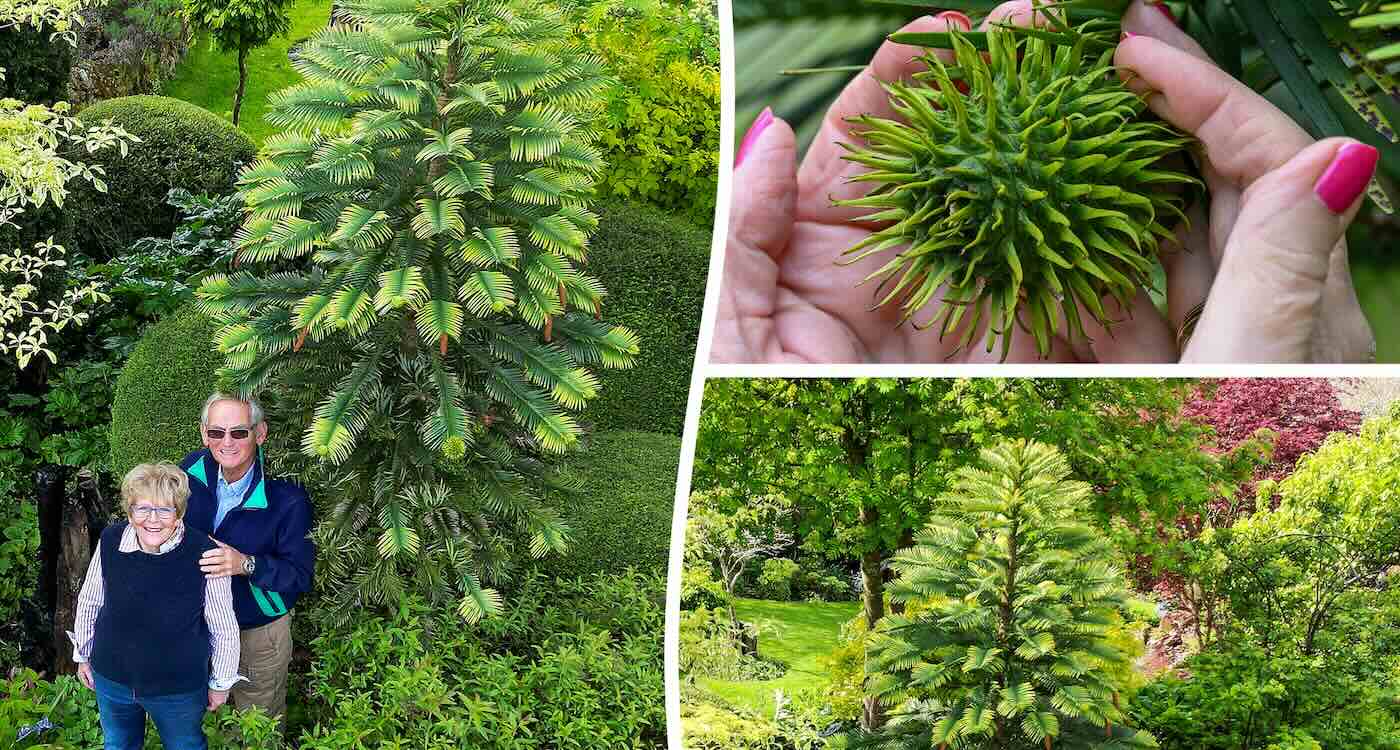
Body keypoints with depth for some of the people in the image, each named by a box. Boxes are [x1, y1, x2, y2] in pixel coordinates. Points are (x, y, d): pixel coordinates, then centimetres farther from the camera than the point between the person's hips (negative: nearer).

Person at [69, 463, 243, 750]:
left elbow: (224, 629, -13)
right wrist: (83, 655, 11)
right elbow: (89, 602, 1)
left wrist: (220, 683, -3)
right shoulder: (110, 542, -18)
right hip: (112, 678, 3)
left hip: (179, 688, -3)